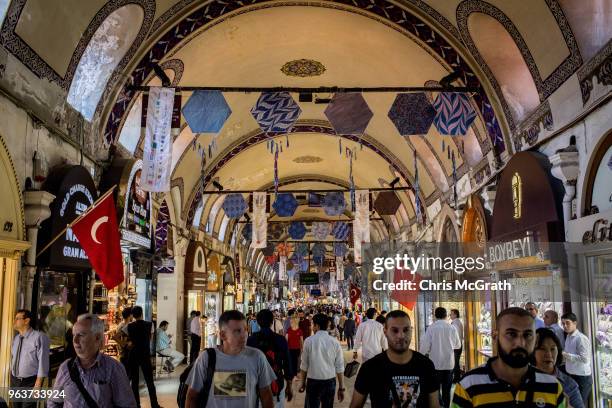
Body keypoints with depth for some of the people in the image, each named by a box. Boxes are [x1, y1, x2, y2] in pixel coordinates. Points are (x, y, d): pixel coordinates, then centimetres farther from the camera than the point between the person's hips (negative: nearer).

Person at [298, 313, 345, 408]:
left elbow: (304, 365, -2)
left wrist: (303, 383, 11)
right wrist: (341, 387, 7)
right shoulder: (335, 342, -3)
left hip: (313, 381, -2)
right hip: (330, 381, 2)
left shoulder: (309, 341, -7)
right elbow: (340, 367, -1)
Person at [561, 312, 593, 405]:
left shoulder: (581, 338, -18)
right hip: (571, 376, 8)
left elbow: (585, 359, -24)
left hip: (582, 378, -8)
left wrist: (566, 355, -21)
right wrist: (562, 356, 1)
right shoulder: (568, 337, 8)